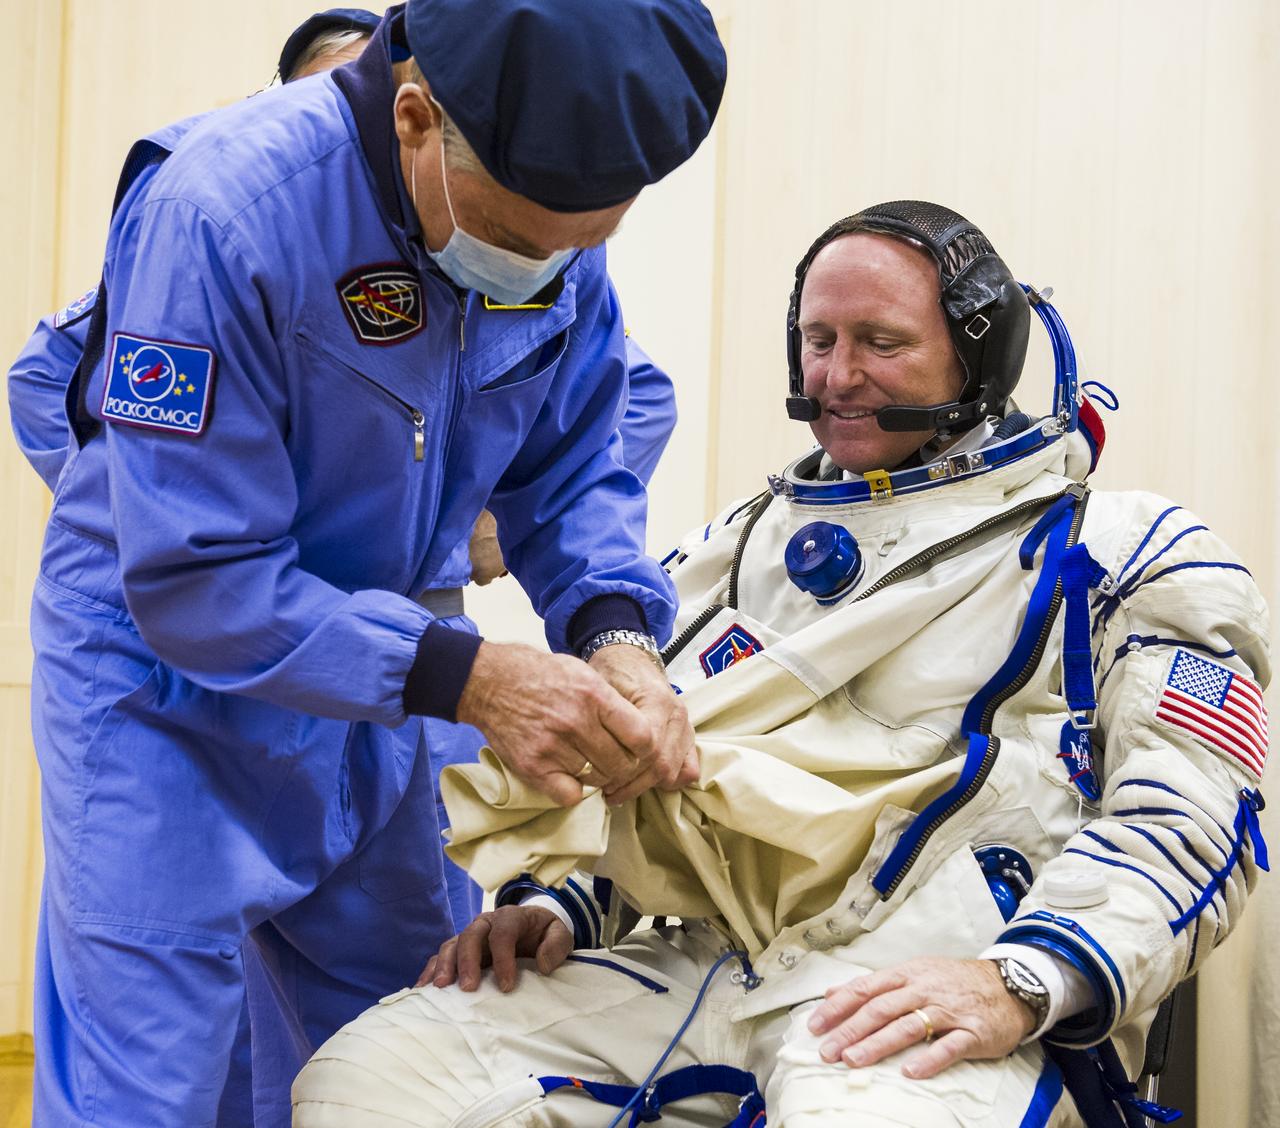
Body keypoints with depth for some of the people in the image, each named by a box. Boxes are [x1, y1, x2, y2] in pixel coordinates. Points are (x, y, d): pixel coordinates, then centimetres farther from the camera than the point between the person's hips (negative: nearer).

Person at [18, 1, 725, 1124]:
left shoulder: (555, 222, -10)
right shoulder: (223, 208, -30)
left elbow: (571, 472, 1)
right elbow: (193, 582, -28)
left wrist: (616, 634, -20)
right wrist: (465, 678, -34)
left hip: (364, 685, 6)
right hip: (165, 689, -6)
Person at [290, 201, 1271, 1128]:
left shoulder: (1120, 552, 8)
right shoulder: (740, 544, 26)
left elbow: (1188, 818, -5)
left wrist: (1022, 982, -21)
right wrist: (554, 902, 10)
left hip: (942, 1009, -5)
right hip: (694, 969, 5)